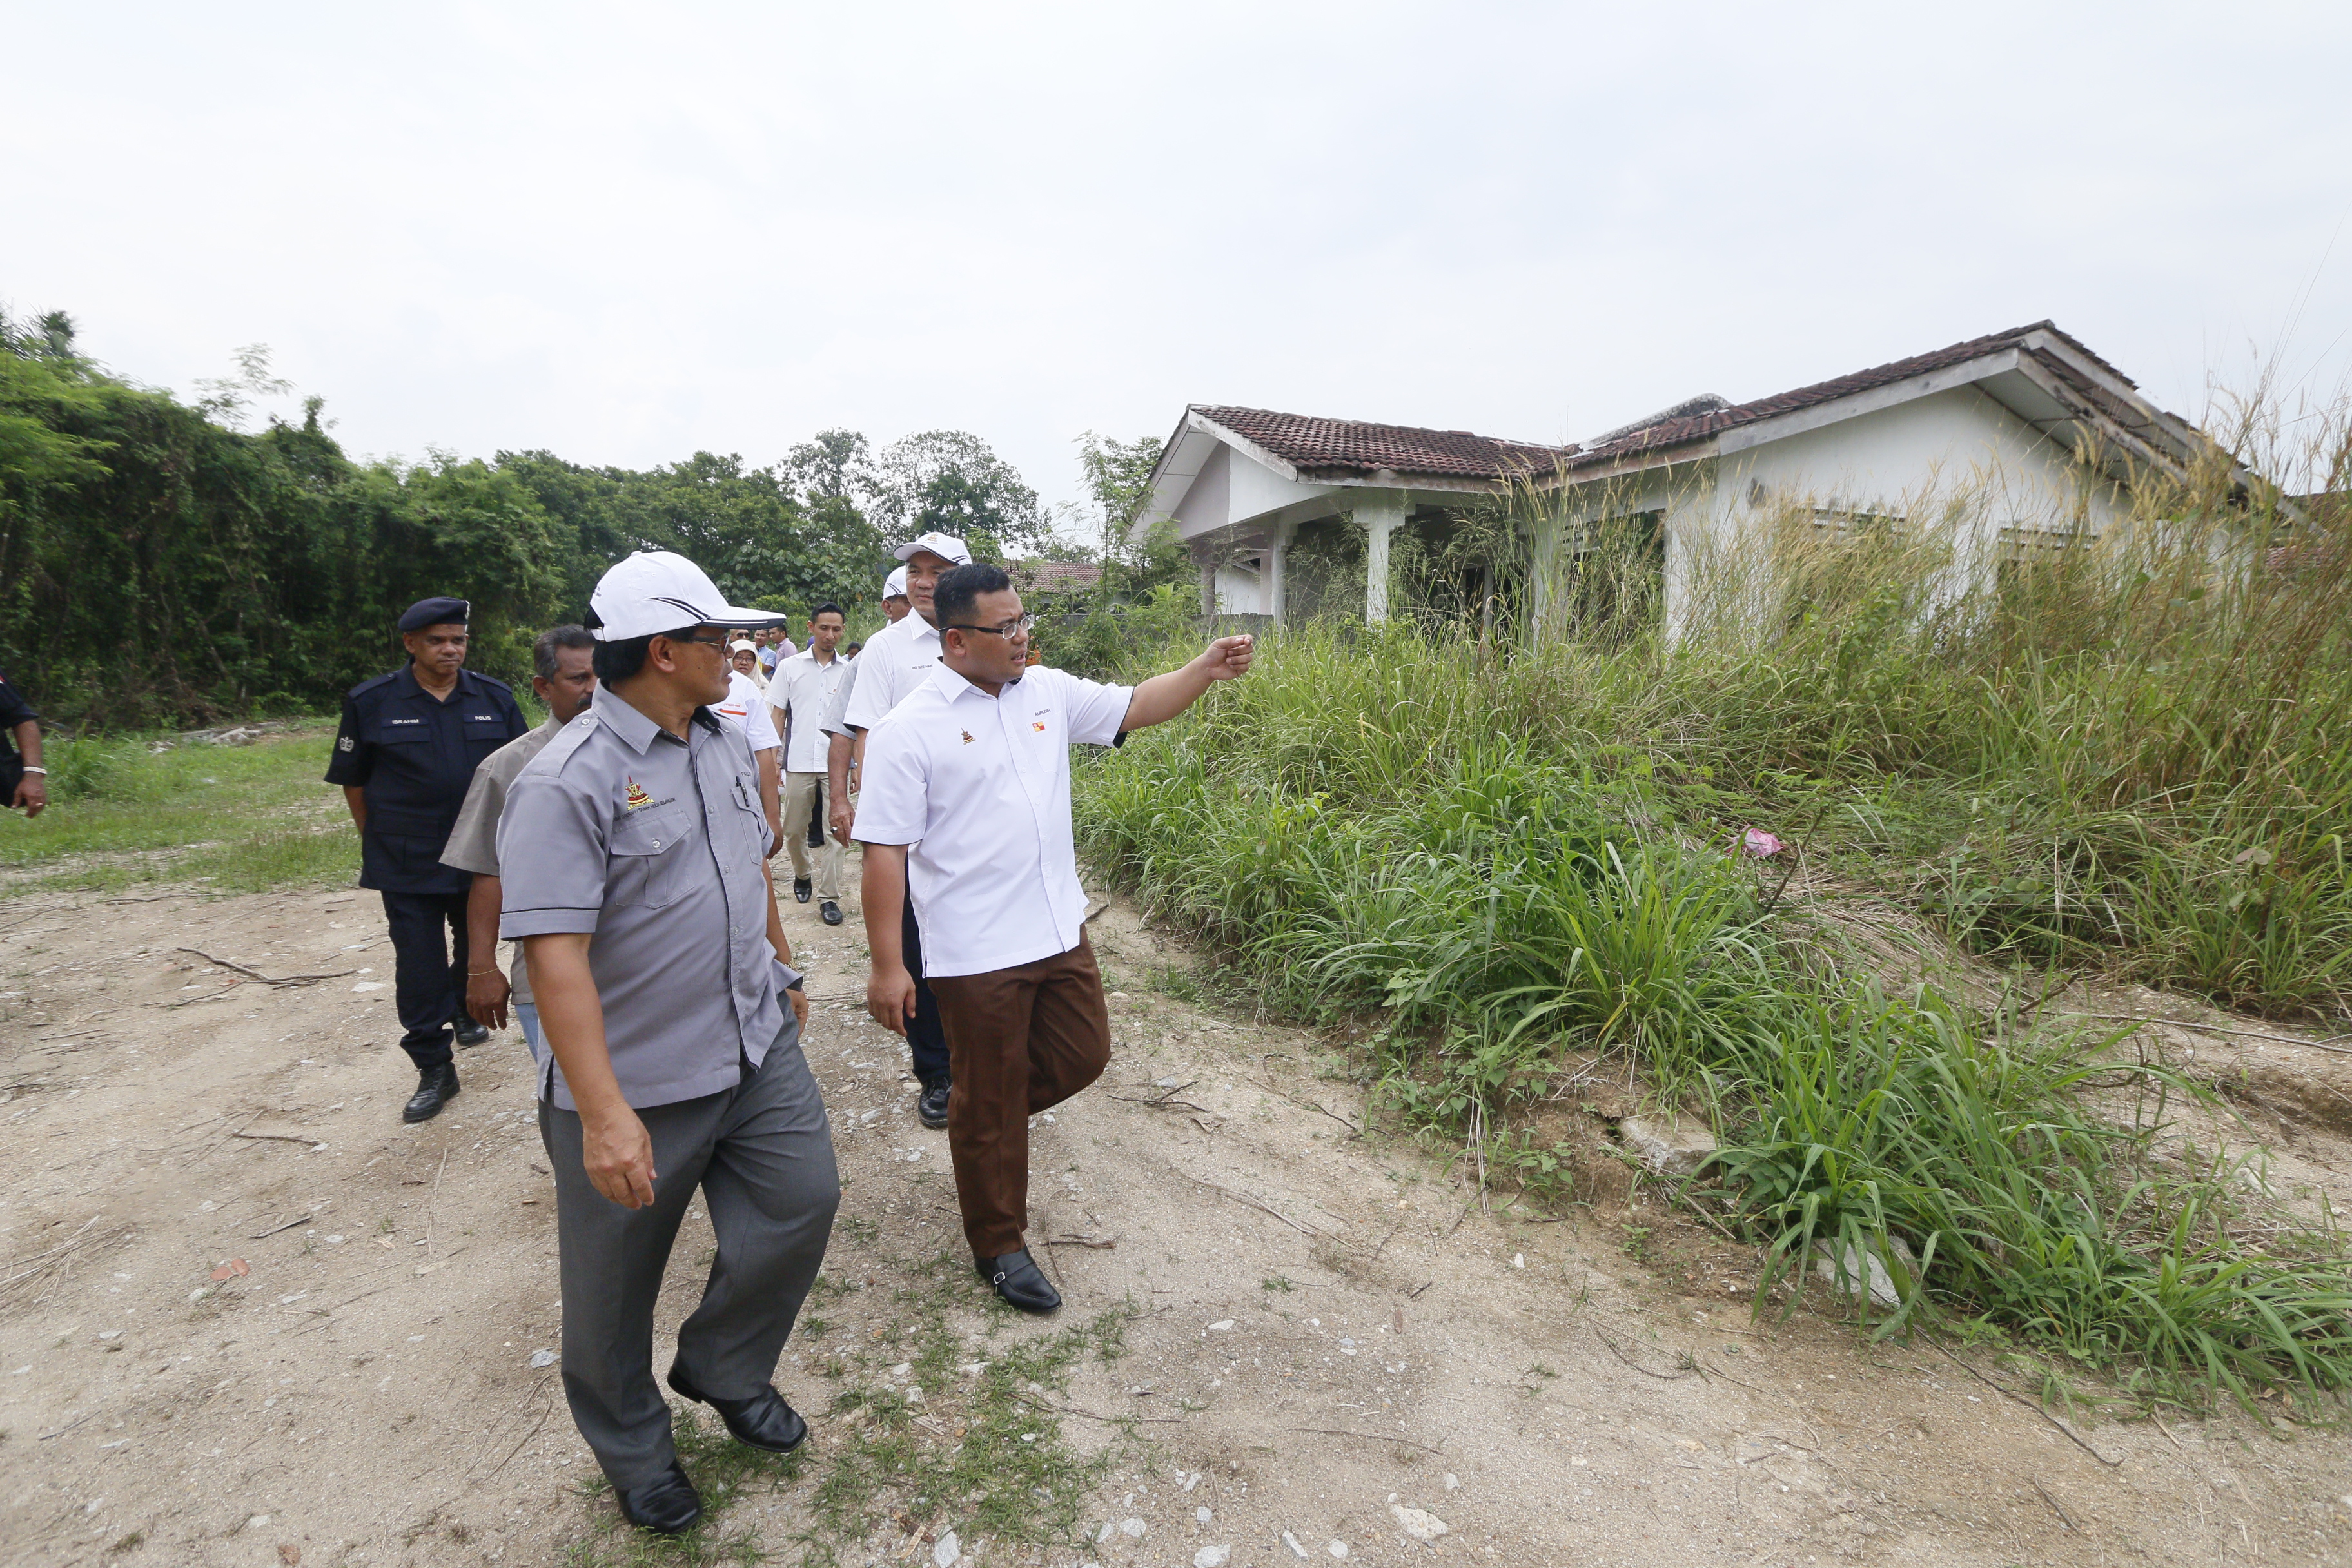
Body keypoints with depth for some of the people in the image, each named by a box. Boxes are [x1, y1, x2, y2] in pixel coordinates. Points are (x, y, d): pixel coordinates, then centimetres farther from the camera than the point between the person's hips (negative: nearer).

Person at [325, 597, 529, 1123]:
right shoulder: (371, 703, -3)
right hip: (408, 865, -2)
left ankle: (464, 1011, 48)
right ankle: (434, 1070, 10)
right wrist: (378, 841, 4)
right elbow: (353, 780, 4)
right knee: (419, 967, 0)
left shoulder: (494, 698, 2)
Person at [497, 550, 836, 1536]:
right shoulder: (567, 782, -20)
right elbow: (554, 954, -25)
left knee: (802, 1204, 10)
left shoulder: (725, 744, 5)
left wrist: (783, 974, 23)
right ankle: (632, 1448, 42)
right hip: (638, 1083, -6)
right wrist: (604, 1112, -28)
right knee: (616, 1281, 14)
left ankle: (725, 1370, 39)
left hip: (758, 1048, 7)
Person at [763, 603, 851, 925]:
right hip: (798, 762, 1)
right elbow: (777, 715, 7)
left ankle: (828, 897, 4)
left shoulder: (848, 671, 6)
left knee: (834, 831, -3)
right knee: (794, 829, 10)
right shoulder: (790, 667, 5)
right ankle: (802, 875, 36)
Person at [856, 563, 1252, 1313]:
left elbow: (1134, 707, 10)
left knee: (1082, 1055, 18)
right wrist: (886, 966, -14)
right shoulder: (910, 729, -13)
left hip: (1060, 932, 6)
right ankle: (998, 1246, 32)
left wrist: (1204, 670, -8)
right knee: (989, 1107, 11)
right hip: (976, 952, -6)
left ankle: (989, 1115, 45)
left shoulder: (1048, 691, 4)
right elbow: (885, 852, -13)